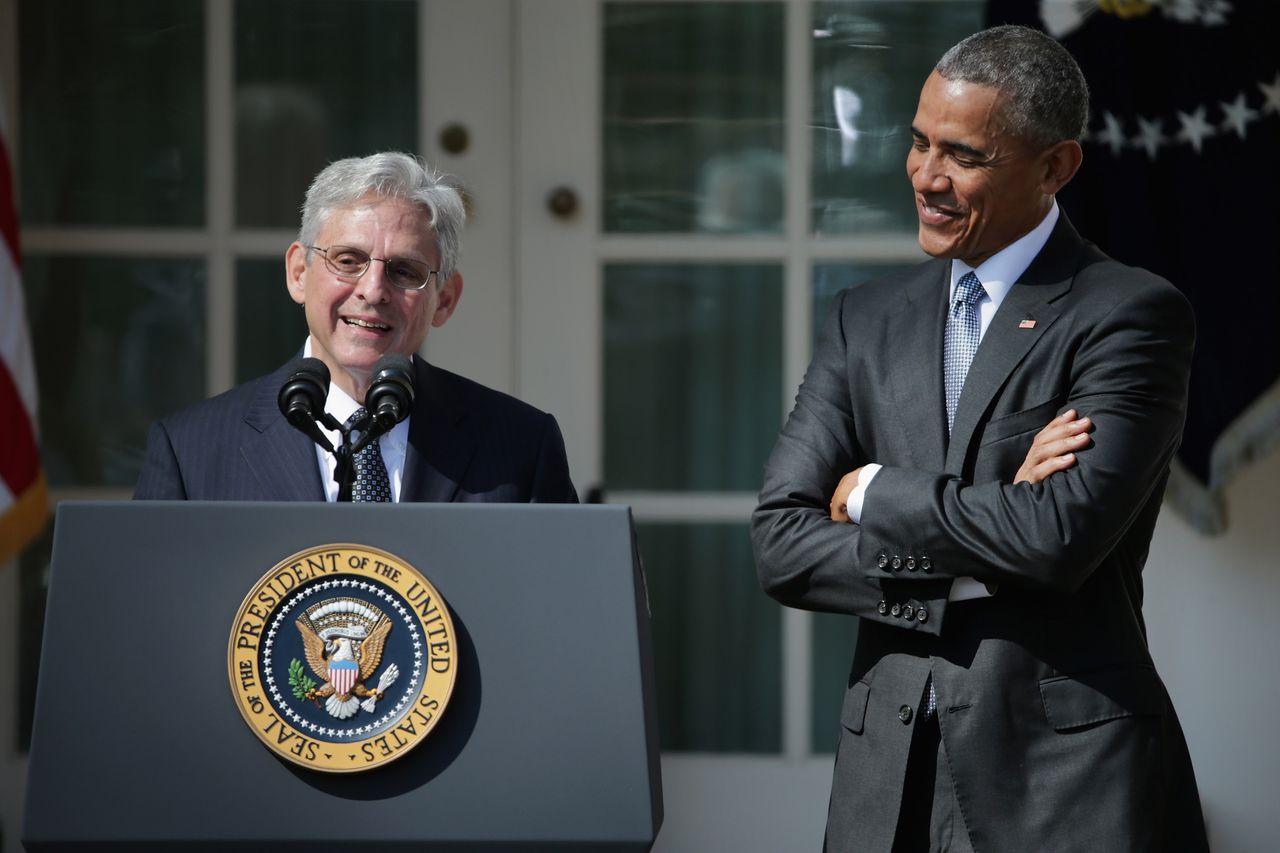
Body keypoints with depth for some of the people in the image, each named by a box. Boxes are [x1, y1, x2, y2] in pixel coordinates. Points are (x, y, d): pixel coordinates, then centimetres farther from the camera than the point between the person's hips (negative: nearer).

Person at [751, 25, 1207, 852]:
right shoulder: (869, 318, 11)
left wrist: (875, 493, -5)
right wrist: (972, 559, -11)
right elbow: (781, 544, 3)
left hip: (1067, 777, -4)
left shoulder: (1133, 314, -5)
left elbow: (1063, 535, -18)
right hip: (891, 774, 4)